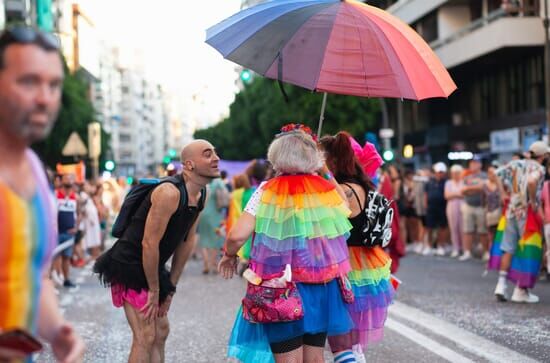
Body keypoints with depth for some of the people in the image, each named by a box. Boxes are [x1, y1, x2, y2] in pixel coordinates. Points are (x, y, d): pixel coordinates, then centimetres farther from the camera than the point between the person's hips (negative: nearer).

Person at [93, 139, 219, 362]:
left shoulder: (200, 196, 3)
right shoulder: (169, 193, -25)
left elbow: (186, 241, 9)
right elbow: (149, 244, -25)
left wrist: (170, 288, 8)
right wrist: (154, 291, -16)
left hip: (150, 268, 10)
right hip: (129, 266, -10)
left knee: (161, 330, 15)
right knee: (145, 337, -12)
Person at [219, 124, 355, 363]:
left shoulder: (267, 191, -10)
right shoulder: (324, 188, -2)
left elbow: (237, 236, -17)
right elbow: (344, 207, 21)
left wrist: (229, 256, 4)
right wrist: (327, 173, 20)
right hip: (321, 285, 3)